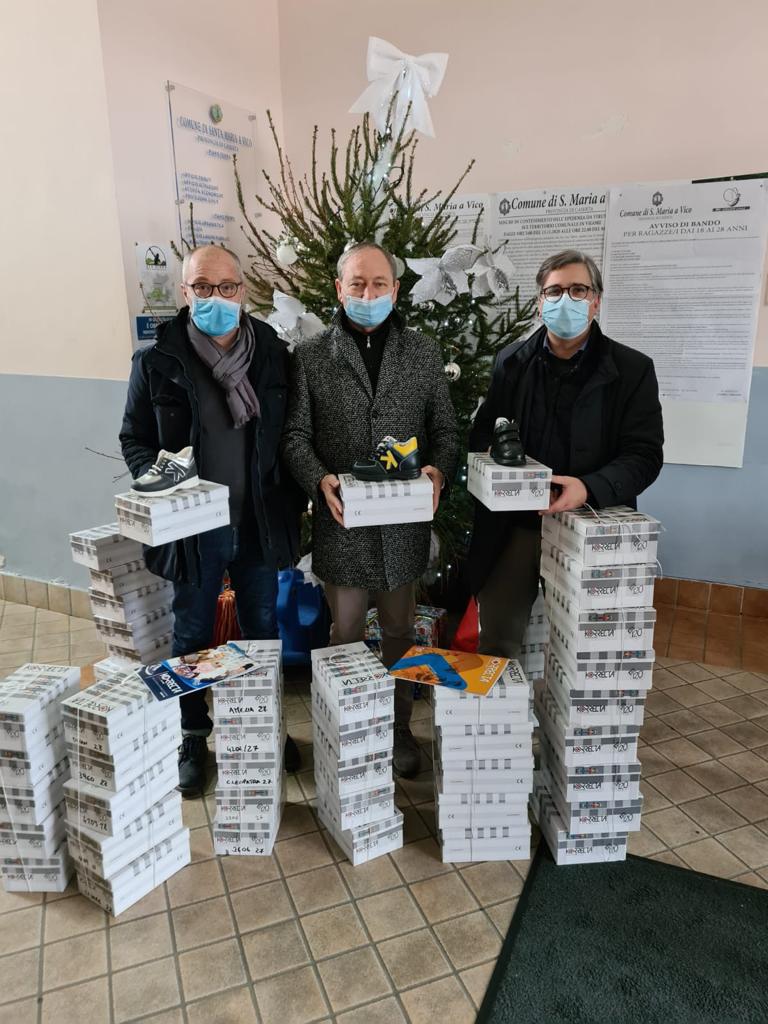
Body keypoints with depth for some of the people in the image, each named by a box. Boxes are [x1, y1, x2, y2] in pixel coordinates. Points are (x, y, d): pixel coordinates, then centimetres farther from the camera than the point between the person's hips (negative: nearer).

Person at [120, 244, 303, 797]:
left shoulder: (275, 355, -2)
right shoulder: (156, 361, -6)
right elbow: (134, 439, 1)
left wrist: (292, 502, -4)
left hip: (260, 523, 2)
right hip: (193, 526, -1)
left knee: (263, 629, 17)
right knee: (192, 636, 15)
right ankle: (193, 738, 36)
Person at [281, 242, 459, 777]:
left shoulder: (425, 352, 6)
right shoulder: (311, 356, 1)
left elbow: (445, 429, 7)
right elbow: (295, 435, 0)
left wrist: (439, 471, -13)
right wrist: (320, 480, -18)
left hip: (406, 519, 2)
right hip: (341, 518, -1)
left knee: (400, 629, 14)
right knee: (347, 631, 11)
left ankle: (400, 727, 33)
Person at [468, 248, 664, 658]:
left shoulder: (632, 369, -1)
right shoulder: (512, 361, 7)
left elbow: (645, 455, -6)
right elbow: (482, 432, 13)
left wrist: (589, 488, -24)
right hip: (514, 524, 2)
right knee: (496, 638, 6)